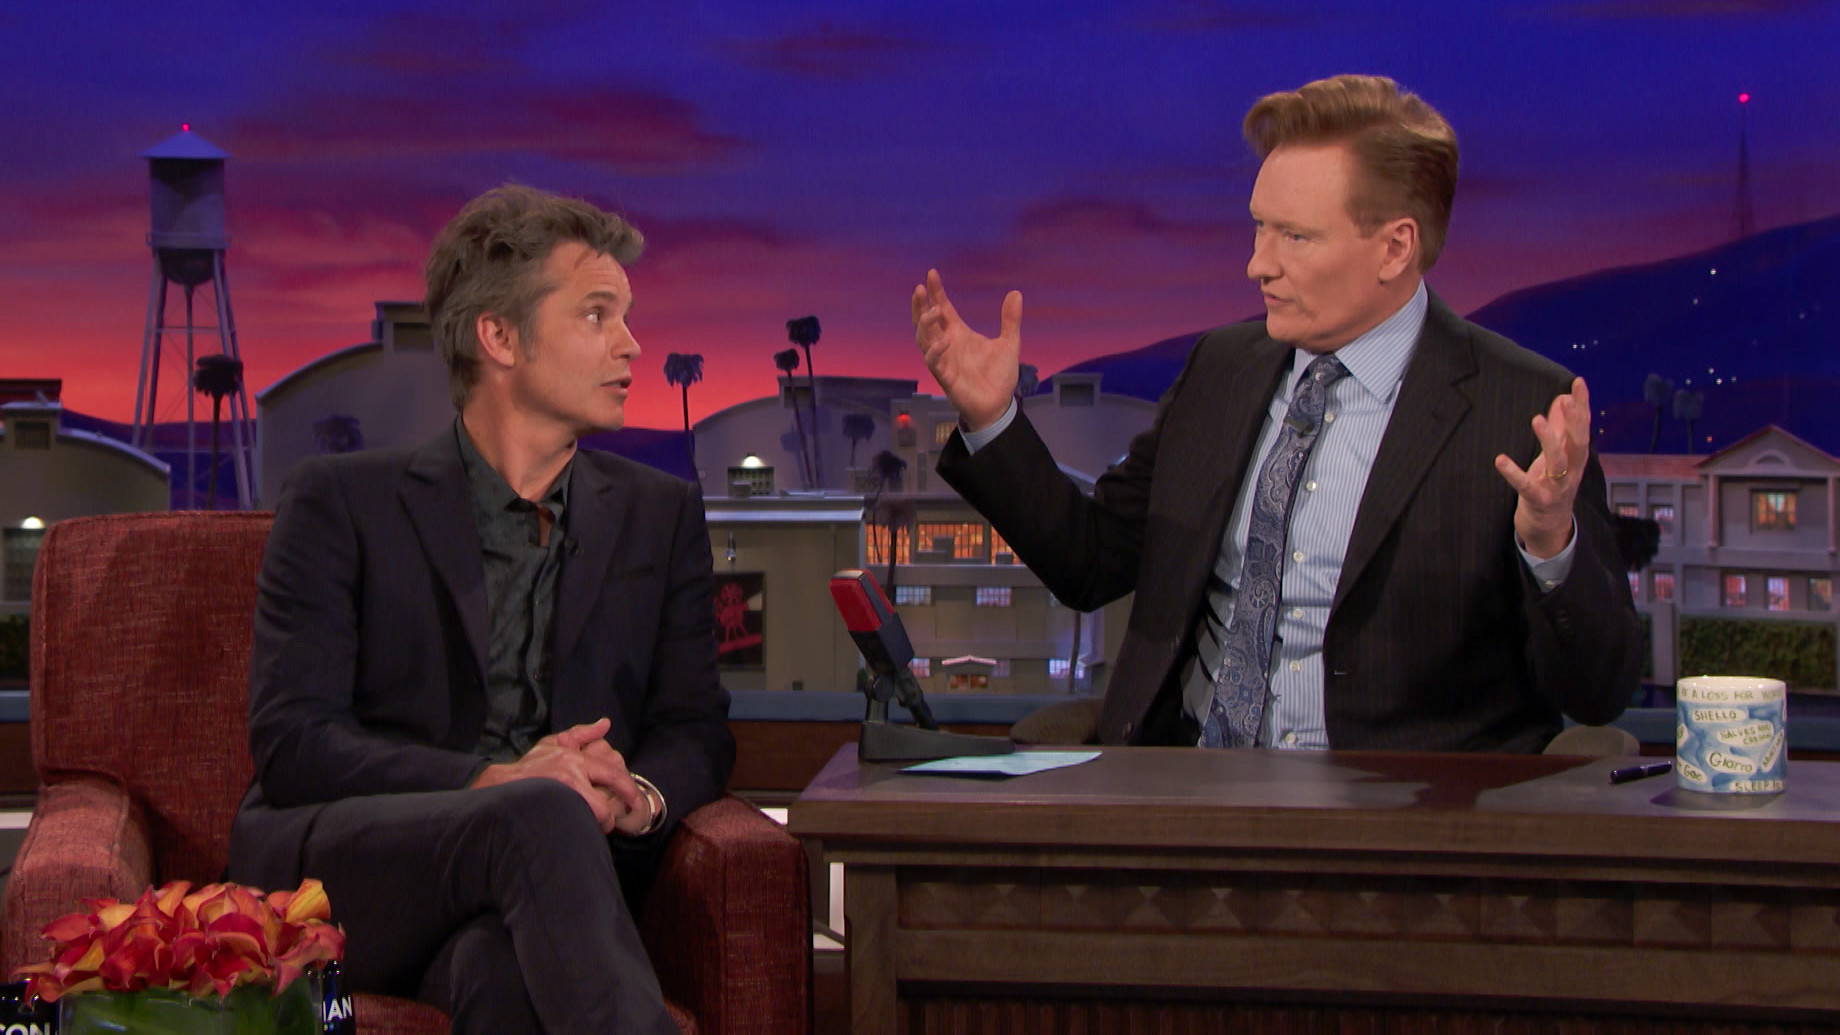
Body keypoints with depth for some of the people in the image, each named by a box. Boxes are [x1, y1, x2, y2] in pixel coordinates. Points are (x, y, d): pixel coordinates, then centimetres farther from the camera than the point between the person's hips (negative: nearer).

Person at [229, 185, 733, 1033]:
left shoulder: (659, 516, 18)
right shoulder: (341, 504, 6)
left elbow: (695, 732, 14)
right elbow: (291, 742, -4)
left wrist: (638, 796, -12)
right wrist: (489, 784, -20)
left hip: (524, 891, 2)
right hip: (338, 864, -2)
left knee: (506, 962, -38)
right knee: (541, 815, -36)